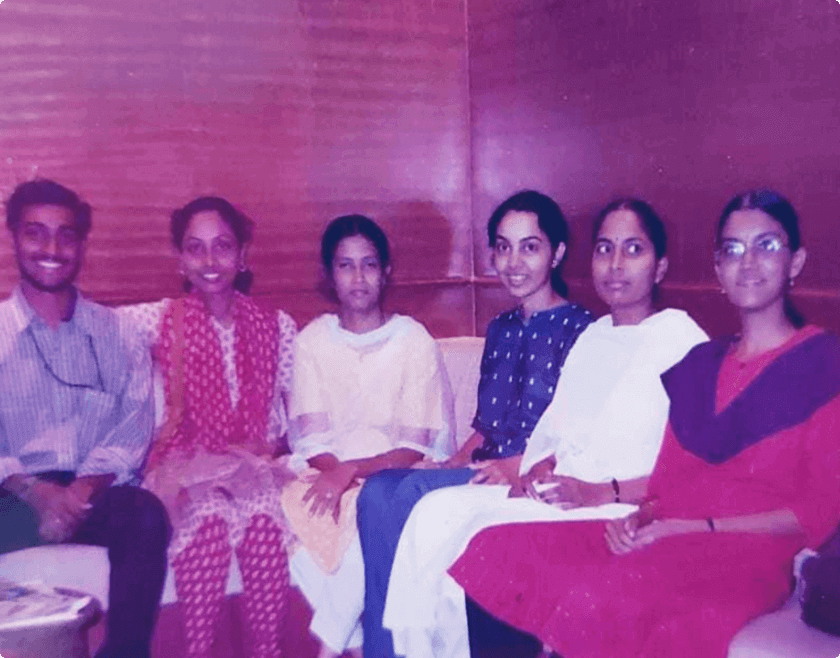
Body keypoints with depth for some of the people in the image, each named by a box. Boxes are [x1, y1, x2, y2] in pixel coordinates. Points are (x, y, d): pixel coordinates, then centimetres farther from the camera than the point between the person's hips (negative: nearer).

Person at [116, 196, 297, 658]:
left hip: (255, 465, 1)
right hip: (185, 464, -1)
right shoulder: (163, 321, 5)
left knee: (264, 517, -32)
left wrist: (268, 449, -6)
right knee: (209, 518, -34)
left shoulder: (276, 326, 8)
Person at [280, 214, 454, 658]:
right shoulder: (312, 340, 8)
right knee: (298, 507, -31)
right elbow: (312, 437, -1)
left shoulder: (415, 342, 0)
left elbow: (414, 447, -6)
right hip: (331, 471, 2)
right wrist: (334, 473, -23)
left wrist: (351, 470, -23)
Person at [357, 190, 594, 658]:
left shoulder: (579, 329, -3)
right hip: (486, 474, 7)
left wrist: (518, 465, -22)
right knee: (378, 490, -20)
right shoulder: (500, 330, 19)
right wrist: (457, 461, -1)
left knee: (416, 492, -29)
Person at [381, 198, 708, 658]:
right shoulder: (590, 337, 18)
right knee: (437, 512, -14)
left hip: (622, 514, -7)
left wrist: (604, 492, -18)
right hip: (556, 497, 7)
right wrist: (537, 469, -2)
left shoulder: (683, 341, -5)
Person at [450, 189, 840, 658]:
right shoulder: (698, 364, 18)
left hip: (748, 554, -5)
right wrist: (641, 516, -7)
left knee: (594, 597, -35)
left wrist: (694, 528, -13)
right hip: (664, 540, 6)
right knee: (498, 548, -17)